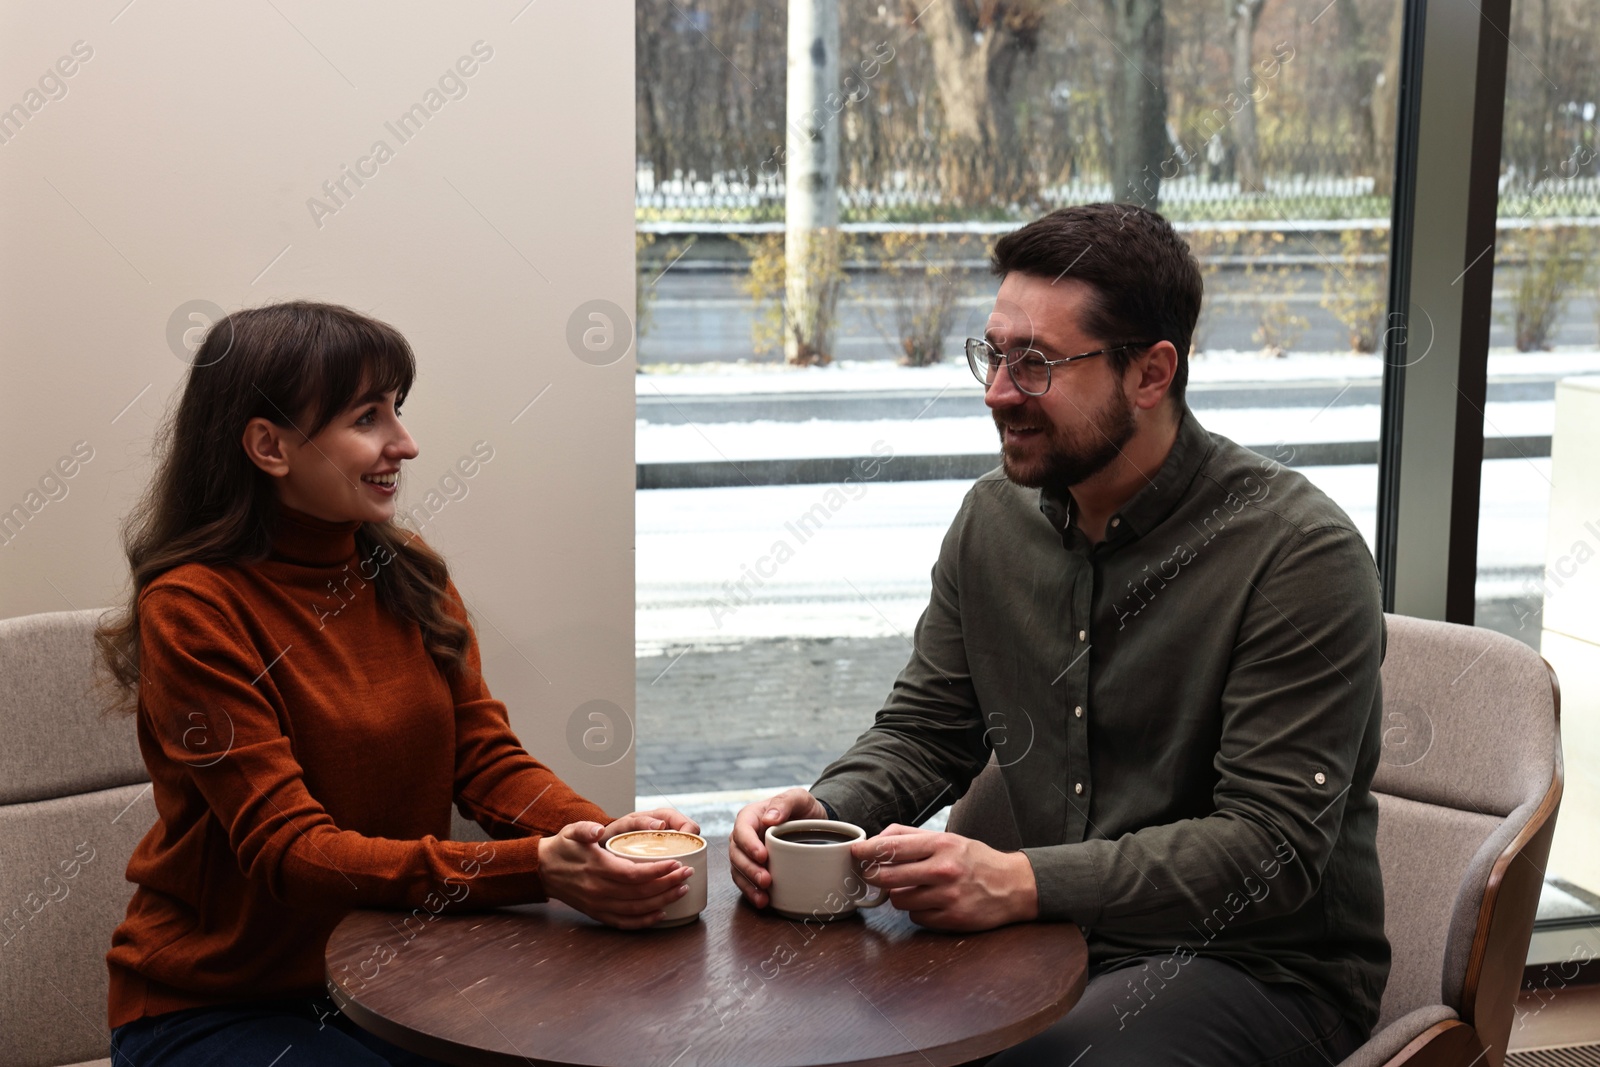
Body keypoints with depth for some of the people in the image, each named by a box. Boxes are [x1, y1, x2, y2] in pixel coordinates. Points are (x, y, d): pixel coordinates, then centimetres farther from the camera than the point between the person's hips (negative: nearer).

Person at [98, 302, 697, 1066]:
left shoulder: (408, 573, 4)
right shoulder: (192, 611, -15)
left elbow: (488, 758, 1)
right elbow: (288, 851, -21)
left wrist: (600, 837, -21)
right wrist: (536, 869, -32)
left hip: (386, 977, 5)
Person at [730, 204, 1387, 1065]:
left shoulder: (1298, 556, -17)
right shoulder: (995, 518, 5)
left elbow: (1272, 847, -21)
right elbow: (924, 729, 14)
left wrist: (1020, 882, -31)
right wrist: (827, 808, -9)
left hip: (1267, 971, -5)